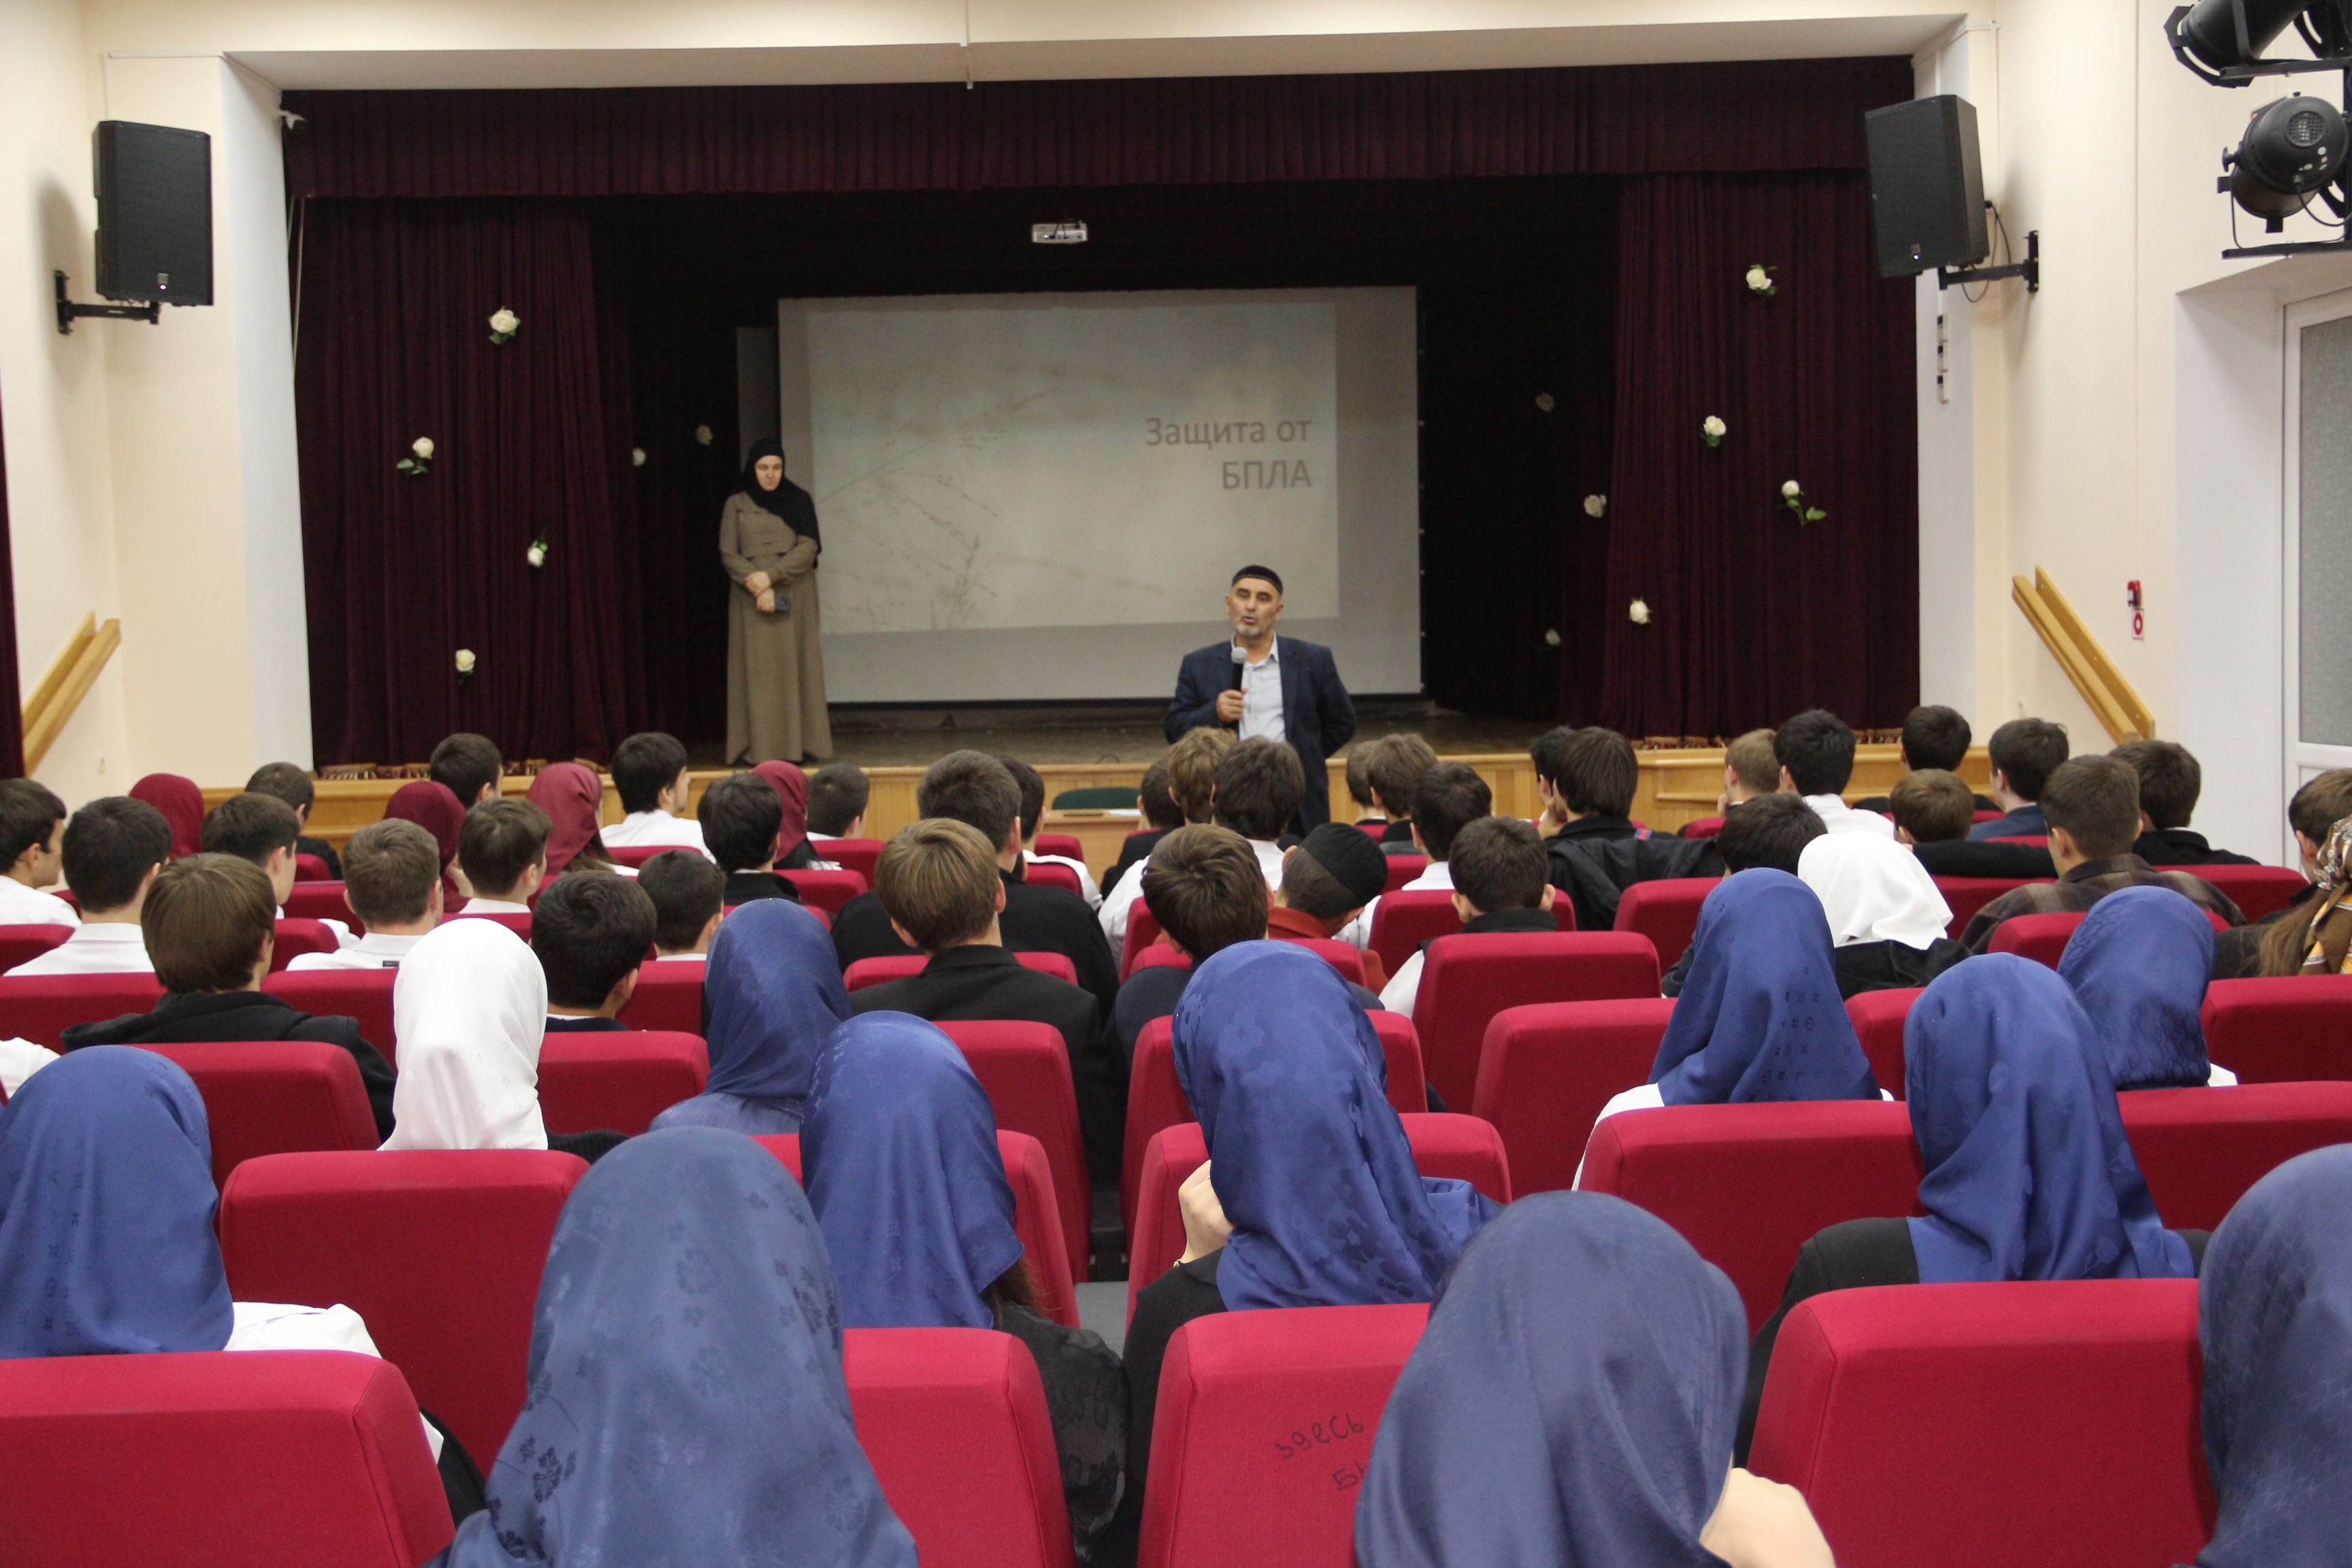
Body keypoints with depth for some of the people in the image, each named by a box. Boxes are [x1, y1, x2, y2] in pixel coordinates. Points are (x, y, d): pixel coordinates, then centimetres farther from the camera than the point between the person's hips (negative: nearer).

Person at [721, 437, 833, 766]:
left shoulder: (799, 501, 5)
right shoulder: (736, 504, 5)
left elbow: (809, 547, -5)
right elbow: (728, 554, 0)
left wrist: (771, 576, -17)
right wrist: (757, 586, -14)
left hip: (794, 596, 0)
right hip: (751, 597, 0)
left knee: (795, 667, -1)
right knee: (758, 668, -2)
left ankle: (799, 743, 1)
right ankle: (758, 747, -3)